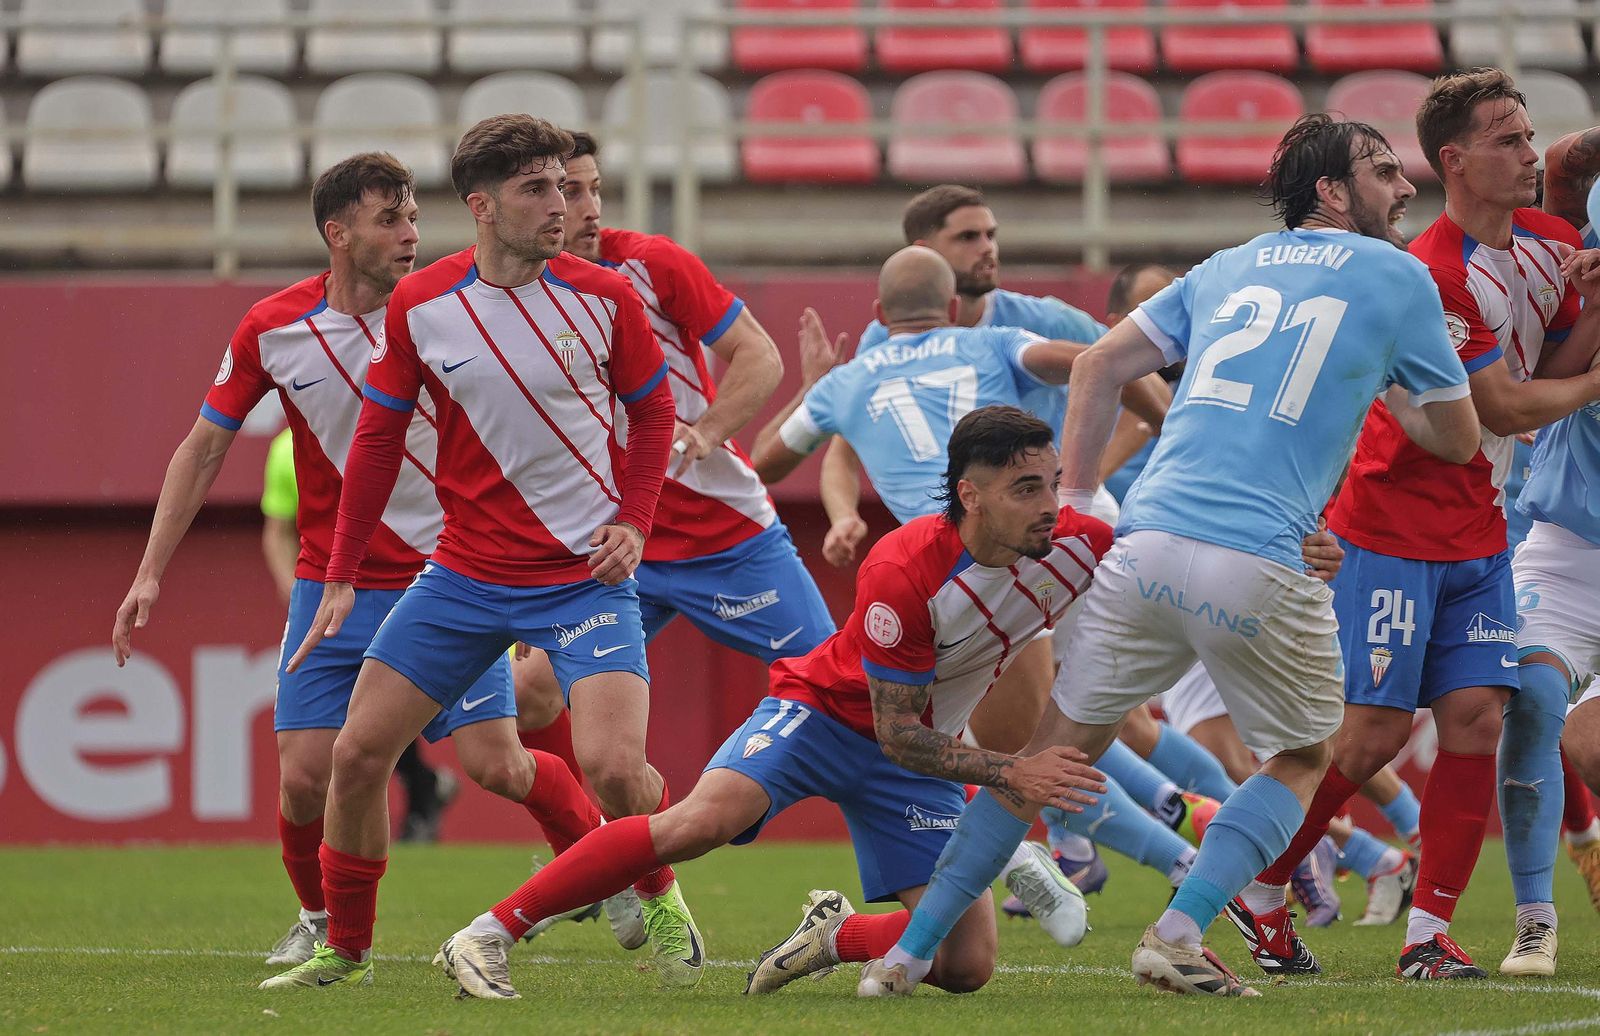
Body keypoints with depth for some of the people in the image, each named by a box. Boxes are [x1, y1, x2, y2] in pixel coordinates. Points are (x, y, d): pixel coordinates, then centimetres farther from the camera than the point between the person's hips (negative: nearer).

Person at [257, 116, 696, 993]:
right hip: (465, 574, 2)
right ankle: (345, 951, 19)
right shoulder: (418, 305, -4)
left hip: (587, 574, -2)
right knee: (358, 753, -2)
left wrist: (633, 523, -6)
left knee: (614, 765, -20)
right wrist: (341, 576, 6)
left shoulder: (603, 298, -7)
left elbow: (652, 410, 8)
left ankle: (660, 899, 12)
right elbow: (379, 435, 6)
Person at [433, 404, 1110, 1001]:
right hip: (827, 708, -5)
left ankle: (833, 935, 17)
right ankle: (488, 933, -23)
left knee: (966, 967, -12)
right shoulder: (902, 571, -32)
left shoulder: (1072, 544, -18)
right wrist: (1010, 773, -33)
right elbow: (896, 733, -26)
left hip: (925, 747, 5)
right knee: (704, 820, -32)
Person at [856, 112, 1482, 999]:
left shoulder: (1226, 269, 22)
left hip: (1146, 540, 4)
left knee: (1061, 745, 14)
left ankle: (909, 952, 10)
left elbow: (1100, 365, 19)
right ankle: (1177, 937, -1)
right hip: (1259, 566, -4)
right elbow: (1459, 438, 16)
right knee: (1301, 758, 19)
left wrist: (1074, 496, 22)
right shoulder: (1397, 278, 8)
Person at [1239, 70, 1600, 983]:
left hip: (1479, 529, 7)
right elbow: (1506, 408, -20)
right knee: (1376, 728, -7)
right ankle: (1255, 884, 12)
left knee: (1478, 716, -4)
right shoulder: (1433, 277, -21)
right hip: (1390, 528, -7)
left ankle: (1430, 932, -1)